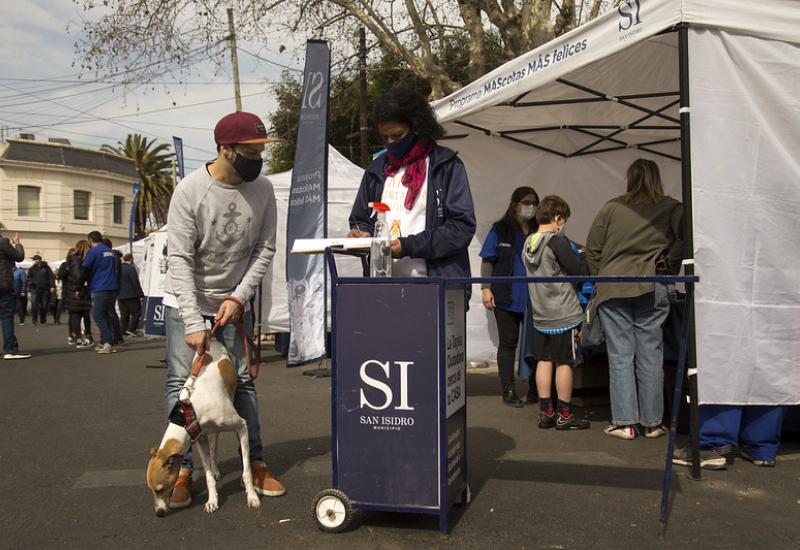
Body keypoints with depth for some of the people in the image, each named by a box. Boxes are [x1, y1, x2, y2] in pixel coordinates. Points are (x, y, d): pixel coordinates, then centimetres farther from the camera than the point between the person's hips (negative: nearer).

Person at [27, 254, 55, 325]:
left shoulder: (46, 267, 4)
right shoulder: (32, 269, 9)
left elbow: (51, 277, 0)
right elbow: (29, 280, 9)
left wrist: (52, 286, -10)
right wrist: (29, 290, 0)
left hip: (45, 289, 0)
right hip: (35, 289, 0)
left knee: (44, 306, 5)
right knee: (34, 305, -13)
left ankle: (43, 320, 17)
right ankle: (35, 320, -9)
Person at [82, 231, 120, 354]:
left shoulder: (93, 251, -6)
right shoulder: (109, 251, 17)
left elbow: (84, 268, -4)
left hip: (100, 289, -7)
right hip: (113, 287, 7)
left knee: (98, 316, -3)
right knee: (108, 315, 10)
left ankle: (108, 342, -12)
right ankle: (105, 343, 14)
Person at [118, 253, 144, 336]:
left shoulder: (118, 269, 13)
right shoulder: (131, 269, -13)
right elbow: (136, 284, -15)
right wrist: (140, 295, -11)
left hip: (120, 296, 8)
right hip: (130, 296, -8)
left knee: (124, 315, 11)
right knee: (136, 312, -1)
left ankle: (124, 330, 10)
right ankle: (131, 329, -10)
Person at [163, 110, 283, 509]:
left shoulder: (262, 189, -7)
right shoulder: (190, 190, -18)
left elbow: (265, 249, -3)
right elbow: (180, 259, -19)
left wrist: (239, 298, -13)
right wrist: (193, 322, -24)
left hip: (234, 302, 3)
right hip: (186, 302, -2)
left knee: (242, 381, 2)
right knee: (181, 382, -5)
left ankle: (256, 464, 10)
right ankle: (181, 471, 3)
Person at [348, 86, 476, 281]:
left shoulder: (446, 166, 1)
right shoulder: (376, 170, 16)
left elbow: (463, 225, -7)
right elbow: (360, 219, 23)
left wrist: (408, 246, -15)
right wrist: (363, 234, -2)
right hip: (385, 284, 3)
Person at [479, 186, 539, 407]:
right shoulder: (500, 230, 2)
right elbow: (488, 261, 1)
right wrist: (486, 289, -8)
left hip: (534, 298, 3)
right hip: (506, 297, -2)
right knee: (508, 343, 6)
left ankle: (536, 390, 17)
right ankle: (508, 390, 11)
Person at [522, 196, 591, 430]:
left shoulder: (528, 243, 8)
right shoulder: (558, 241, -15)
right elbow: (579, 271, -13)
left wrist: (572, 254, 19)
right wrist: (582, 256, 7)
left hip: (540, 314, 7)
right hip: (563, 314, -7)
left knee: (544, 361, 10)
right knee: (565, 362, 1)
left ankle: (545, 413, 14)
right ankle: (564, 415, 8)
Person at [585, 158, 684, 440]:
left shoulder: (610, 208, 6)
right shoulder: (671, 208, 3)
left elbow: (592, 249, 6)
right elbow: (684, 239, -11)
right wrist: (668, 267, 4)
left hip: (611, 289, 1)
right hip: (651, 288, 0)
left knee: (620, 356, 4)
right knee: (650, 355, 7)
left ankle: (624, 422, 5)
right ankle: (652, 422, 13)